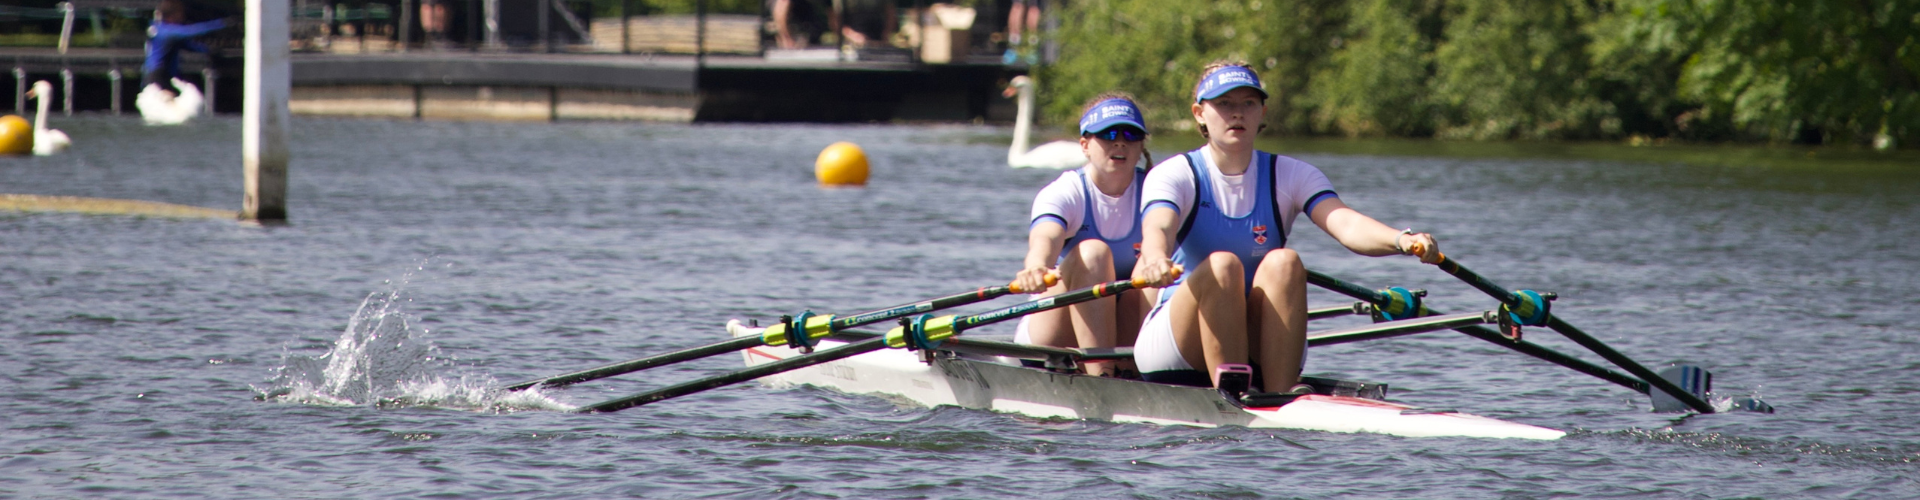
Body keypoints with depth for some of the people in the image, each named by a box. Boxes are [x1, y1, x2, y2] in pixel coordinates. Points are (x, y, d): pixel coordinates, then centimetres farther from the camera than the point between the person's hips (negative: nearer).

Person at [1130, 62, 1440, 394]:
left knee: (1283, 263, -25)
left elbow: (1345, 224, -15)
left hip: (1261, 352, 2)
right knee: (1222, 265, -29)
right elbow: (1157, 228, -26)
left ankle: (1280, 394, -34)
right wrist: (1156, 258, -52)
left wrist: (1401, 241, -37)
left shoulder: (1291, 176, 5)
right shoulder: (1173, 175, -2)